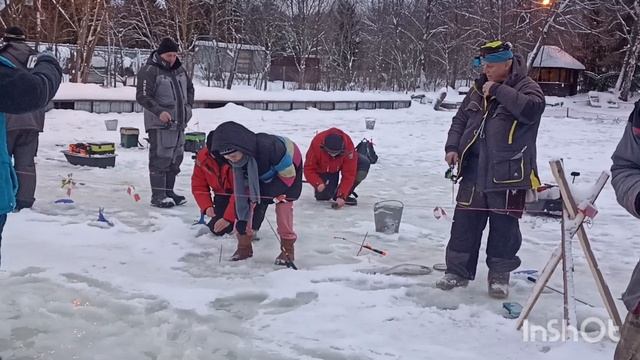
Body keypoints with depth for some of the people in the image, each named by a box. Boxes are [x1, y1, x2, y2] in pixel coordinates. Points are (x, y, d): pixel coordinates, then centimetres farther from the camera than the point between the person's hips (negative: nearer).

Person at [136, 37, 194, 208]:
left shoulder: (179, 69, 12)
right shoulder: (149, 71, -12)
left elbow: (190, 88, 26)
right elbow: (142, 96, -17)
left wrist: (188, 106, 13)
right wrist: (159, 111, -26)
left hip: (179, 122, 8)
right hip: (159, 123, -8)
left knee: (176, 158, 14)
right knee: (160, 159, -7)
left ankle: (169, 191, 25)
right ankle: (158, 196, -1)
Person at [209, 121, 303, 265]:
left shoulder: (269, 147, -43)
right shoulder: (237, 159, -22)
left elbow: (288, 174, -30)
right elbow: (240, 190, -10)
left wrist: (267, 196, -30)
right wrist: (242, 217, -12)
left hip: (288, 165, -6)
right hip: (262, 173, 6)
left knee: (283, 203, -19)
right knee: (244, 201, -6)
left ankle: (287, 249, -4)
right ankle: (244, 246, 5)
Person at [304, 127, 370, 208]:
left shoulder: (348, 146, -36)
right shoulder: (316, 144, -36)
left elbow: (349, 174, -32)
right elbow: (309, 169, -26)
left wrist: (342, 196, -36)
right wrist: (318, 183, -43)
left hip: (342, 163, 1)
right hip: (323, 169, -1)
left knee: (364, 163, -27)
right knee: (323, 196, -20)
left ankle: (345, 194, -12)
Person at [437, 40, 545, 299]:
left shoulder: (526, 87, -6)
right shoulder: (478, 90, 12)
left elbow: (532, 109, -28)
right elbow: (460, 120, 19)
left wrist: (499, 91, -23)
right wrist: (452, 147, 4)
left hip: (508, 174, -5)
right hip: (474, 171, 5)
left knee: (504, 226, 5)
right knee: (465, 222, 9)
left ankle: (499, 275, 20)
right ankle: (458, 271, 21)